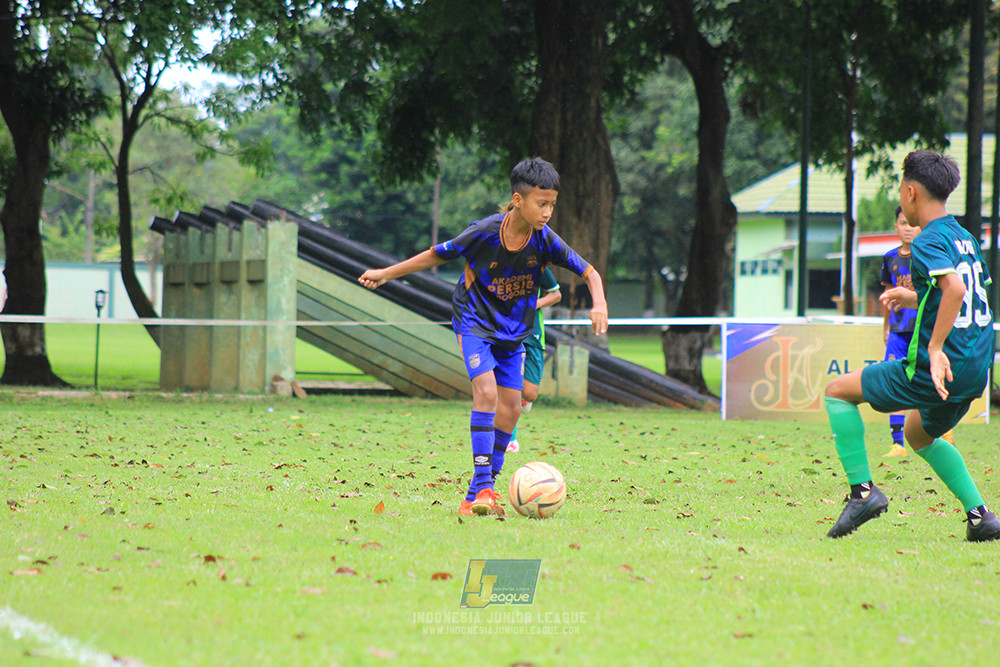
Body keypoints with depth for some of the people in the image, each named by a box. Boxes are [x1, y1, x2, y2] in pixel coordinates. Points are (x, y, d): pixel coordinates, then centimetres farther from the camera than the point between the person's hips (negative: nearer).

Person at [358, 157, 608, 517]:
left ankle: (478, 492, 11)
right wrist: (387, 273, 2)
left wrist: (599, 304, -27)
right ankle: (483, 486, -24)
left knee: (510, 407, 0)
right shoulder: (484, 233, -22)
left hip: (513, 332, 4)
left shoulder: (545, 240, -15)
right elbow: (438, 255, -6)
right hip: (475, 321, -4)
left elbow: (589, 273, -6)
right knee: (486, 392, -22)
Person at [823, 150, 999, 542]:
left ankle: (862, 489, -3)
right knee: (919, 435, 31)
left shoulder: (927, 241, -13)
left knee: (837, 392, 5)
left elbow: (955, 288, -31)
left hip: (938, 368, -8)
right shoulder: (964, 237, 13)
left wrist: (934, 349, -29)